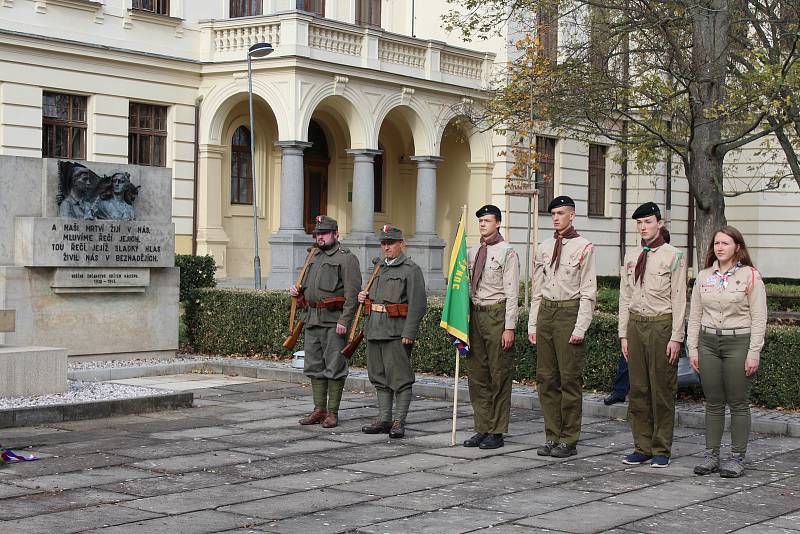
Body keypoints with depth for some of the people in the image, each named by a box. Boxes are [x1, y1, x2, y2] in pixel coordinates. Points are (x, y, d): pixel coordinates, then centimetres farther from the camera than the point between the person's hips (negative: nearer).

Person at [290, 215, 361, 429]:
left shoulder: (346, 258, -7)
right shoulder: (315, 258, 19)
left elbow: (352, 293, -14)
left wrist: (344, 321, -21)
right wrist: (297, 291, 8)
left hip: (334, 321, -8)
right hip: (312, 320, 8)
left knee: (334, 367, -3)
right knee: (314, 366, 10)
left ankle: (332, 412, 2)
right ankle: (319, 410, 17)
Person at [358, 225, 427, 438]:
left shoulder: (411, 270, -6)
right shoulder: (378, 267, 18)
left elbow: (418, 304, -13)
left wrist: (409, 333, -20)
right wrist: (364, 297, 8)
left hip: (397, 332, -8)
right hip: (375, 330, 8)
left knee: (399, 378, -4)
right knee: (379, 378, 11)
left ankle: (399, 421, 0)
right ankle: (384, 419, 17)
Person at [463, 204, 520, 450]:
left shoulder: (507, 252, -6)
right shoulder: (472, 252, 14)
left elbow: (512, 292, -10)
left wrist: (509, 327, -14)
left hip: (497, 314, -7)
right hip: (475, 314, 7)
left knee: (499, 375, -1)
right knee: (477, 375, 9)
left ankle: (497, 432, 4)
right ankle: (482, 429, 17)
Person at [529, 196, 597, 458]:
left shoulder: (584, 247, -3)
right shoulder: (543, 248, 14)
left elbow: (589, 292, -6)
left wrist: (580, 327, -13)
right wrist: (533, 323, 11)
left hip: (570, 312, -6)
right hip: (546, 311, 6)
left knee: (569, 379, -4)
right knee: (546, 378, 6)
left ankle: (569, 440, 4)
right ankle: (552, 436, 14)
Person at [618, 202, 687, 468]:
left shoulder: (673, 256, -4)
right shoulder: (631, 256, 11)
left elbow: (679, 299, -6)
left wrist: (676, 337, -10)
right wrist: (624, 333, 8)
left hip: (661, 325, -5)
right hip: (636, 325, 5)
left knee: (662, 389, 0)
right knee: (638, 389, 7)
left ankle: (661, 450, 8)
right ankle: (642, 447, 15)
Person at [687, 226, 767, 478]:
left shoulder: (750, 276, -3)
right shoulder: (703, 277, 10)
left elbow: (759, 318, -5)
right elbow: (695, 315, 13)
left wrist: (754, 352, -10)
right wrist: (693, 348, 6)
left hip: (738, 343, -4)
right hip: (708, 342, 4)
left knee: (738, 404, 0)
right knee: (713, 403, 7)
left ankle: (737, 457, 7)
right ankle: (711, 455, 13)